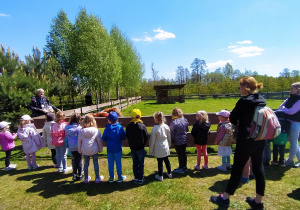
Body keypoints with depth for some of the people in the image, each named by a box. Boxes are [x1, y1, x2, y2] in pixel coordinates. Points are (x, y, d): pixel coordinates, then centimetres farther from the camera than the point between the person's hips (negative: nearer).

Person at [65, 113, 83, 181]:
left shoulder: (67, 127, -1)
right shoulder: (78, 128, -18)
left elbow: (66, 138, 8)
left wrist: (67, 145, 19)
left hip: (71, 147, 5)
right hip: (78, 147, -5)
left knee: (75, 160, 18)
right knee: (79, 161, 9)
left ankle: (74, 175, 22)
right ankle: (79, 175, 18)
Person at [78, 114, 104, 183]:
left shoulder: (81, 131, -4)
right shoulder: (96, 131, -12)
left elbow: (79, 142, 4)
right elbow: (99, 141, -6)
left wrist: (80, 150, 17)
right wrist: (100, 149, 7)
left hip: (85, 151, 3)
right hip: (94, 150, -2)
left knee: (86, 163, 16)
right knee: (95, 163, 10)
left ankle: (86, 178, 28)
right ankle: (97, 178, 20)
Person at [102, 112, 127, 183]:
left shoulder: (107, 128, -10)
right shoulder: (120, 127, -11)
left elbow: (103, 138, -2)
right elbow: (124, 137, -4)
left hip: (109, 149, 1)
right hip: (118, 149, 0)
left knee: (110, 163, 13)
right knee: (118, 163, 10)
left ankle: (111, 178, 25)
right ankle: (119, 178, 22)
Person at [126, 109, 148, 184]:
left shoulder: (128, 126, -7)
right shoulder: (142, 126, -17)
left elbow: (127, 136, 2)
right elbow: (146, 137, -8)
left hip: (132, 148, 3)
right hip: (140, 148, -3)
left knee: (135, 163, 16)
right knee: (141, 164, 9)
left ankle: (136, 178, 25)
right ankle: (140, 179, 18)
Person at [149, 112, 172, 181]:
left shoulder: (155, 128, -20)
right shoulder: (166, 126, -5)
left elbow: (152, 140, -12)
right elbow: (169, 137, 7)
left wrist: (151, 150, -1)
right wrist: (169, 145, 22)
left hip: (158, 149, -5)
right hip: (166, 148, 5)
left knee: (160, 162, 8)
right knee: (166, 160, 19)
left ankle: (160, 176, 23)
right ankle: (169, 173, 34)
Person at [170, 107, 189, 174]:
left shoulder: (173, 122, -20)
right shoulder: (185, 120, -3)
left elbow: (172, 133, -12)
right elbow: (187, 129, 9)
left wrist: (171, 140, 0)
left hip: (177, 141, -6)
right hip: (184, 140, 6)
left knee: (180, 154, 5)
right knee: (184, 153, 17)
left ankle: (181, 168, 19)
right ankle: (184, 167, 31)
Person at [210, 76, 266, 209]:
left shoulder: (244, 101, -16)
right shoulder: (262, 100, 7)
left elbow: (232, 119, -11)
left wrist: (239, 121, 9)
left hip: (246, 141, -7)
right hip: (260, 140, 8)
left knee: (237, 168, 2)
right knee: (258, 168, 14)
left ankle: (225, 198, 18)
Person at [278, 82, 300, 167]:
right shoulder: (290, 98, 9)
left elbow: (292, 111, -22)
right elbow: (281, 107, 12)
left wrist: (284, 109, -6)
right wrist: (285, 109, -8)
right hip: (288, 121, 8)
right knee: (293, 141, 17)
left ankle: (290, 160, 19)